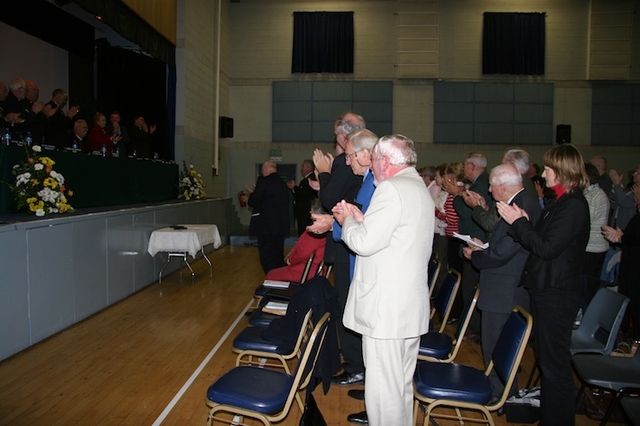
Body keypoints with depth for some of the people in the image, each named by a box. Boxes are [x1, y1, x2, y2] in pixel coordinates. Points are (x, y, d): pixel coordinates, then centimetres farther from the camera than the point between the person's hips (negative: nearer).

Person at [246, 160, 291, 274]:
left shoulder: (264, 181, -12)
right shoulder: (282, 182, 11)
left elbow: (254, 201, -14)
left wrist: (252, 194, 8)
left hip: (266, 225, -7)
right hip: (281, 225, 8)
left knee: (267, 256, -1)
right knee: (278, 255, 16)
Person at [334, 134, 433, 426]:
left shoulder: (391, 189, -16)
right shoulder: (420, 189, 16)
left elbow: (365, 243, -19)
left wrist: (347, 222, -1)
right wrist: (360, 218, 9)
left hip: (386, 308, -10)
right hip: (412, 305, 10)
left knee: (383, 387, 0)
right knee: (403, 382, 22)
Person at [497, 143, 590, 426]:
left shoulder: (574, 206, -17)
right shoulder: (561, 202, 13)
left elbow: (547, 248, -23)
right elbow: (539, 241, 10)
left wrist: (519, 222, -17)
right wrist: (520, 223, -5)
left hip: (557, 295, -10)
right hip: (545, 289, 10)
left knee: (555, 363, 1)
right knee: (547, 359, 20)